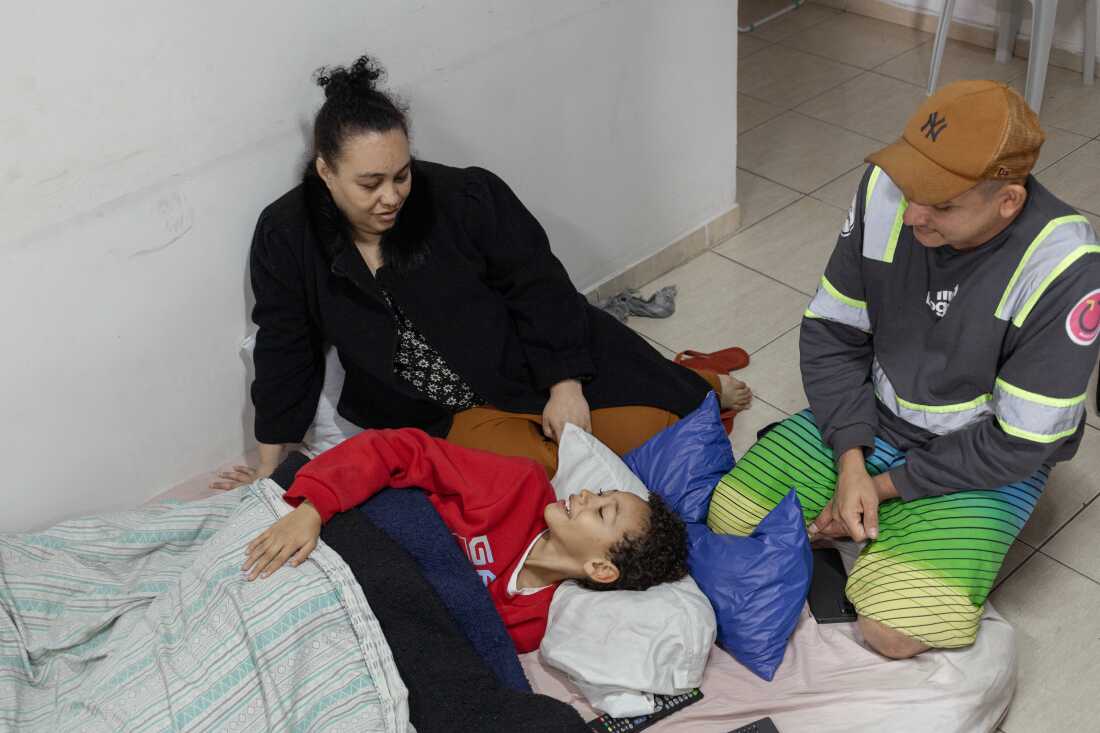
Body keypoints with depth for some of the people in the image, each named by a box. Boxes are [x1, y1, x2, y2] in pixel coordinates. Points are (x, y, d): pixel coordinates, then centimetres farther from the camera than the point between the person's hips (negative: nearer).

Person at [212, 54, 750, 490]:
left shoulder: (464, 198, -15)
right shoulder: (286, 239, -9)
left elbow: (539, 287, -9)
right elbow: (286, 354, 1)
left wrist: (565, 386, -16)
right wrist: (270, 468, 4)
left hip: (532, 362, -1)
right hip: (441, 414, 1)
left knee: (651, 431, -14)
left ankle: (698, 385, 25)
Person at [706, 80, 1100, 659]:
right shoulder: (884, 193, -17)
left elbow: (1019, 442, -21)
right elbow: (831, 331, -5)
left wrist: (885, 486, -16)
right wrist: (851, 462, -16)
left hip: (985, 461, -4)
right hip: (868, 419, 4)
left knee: (894, 631, -23)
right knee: (730, 516, -9)